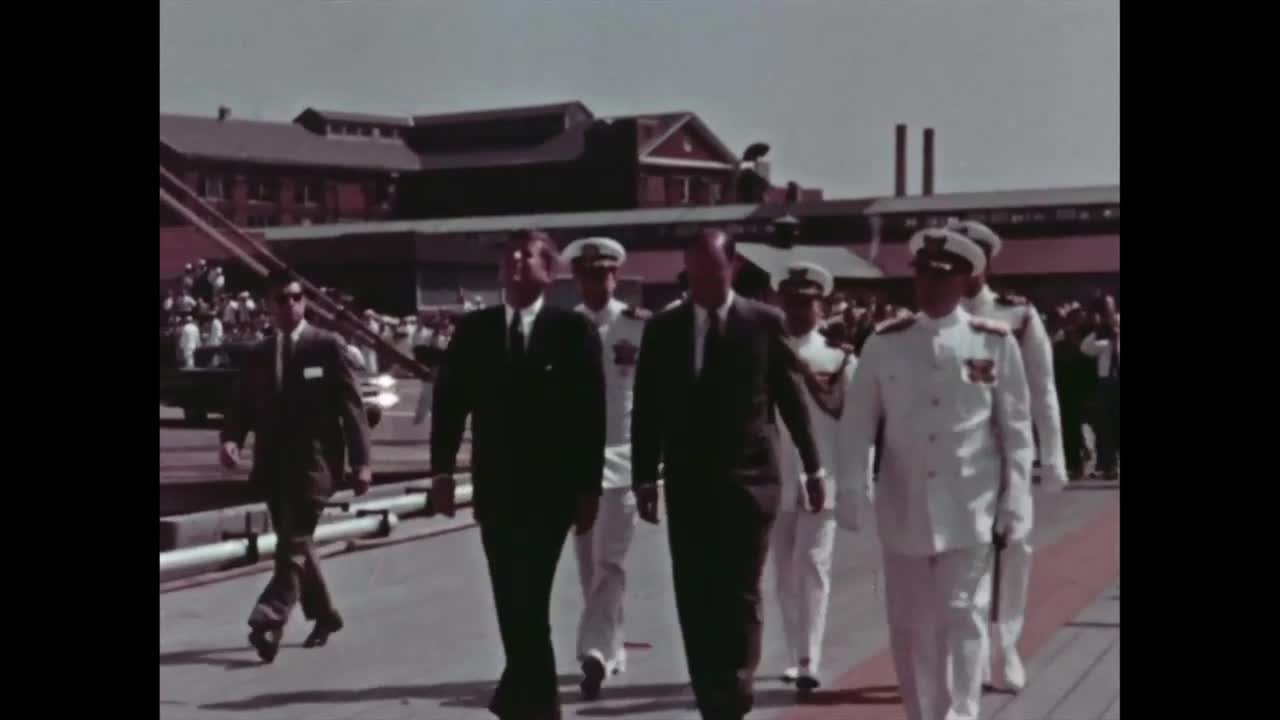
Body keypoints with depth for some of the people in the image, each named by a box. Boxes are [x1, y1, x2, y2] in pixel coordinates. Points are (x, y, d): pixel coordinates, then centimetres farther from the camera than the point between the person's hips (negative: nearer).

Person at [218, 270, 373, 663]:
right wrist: (231, 438, -13)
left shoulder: (327, 345, -2)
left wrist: (360, 460, -8)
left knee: (294, 544, -14)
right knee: (294, 545, 14)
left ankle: (268, 623, -20)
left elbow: (351, 404, -4)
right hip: (273, 464, 6)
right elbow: (241, 406, 9)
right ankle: (324, 614, 29)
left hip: (314, 461, -6)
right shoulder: (258, 355, 12)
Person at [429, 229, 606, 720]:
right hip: (495, 486, 4)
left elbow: (591, 413, -5)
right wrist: (442, 469, -5)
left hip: (550, 487, -3)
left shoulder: (573, 330, -3)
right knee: (512, 601, 9)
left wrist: (588, 487, -8)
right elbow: (449, 400, 5)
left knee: (528, 597, -10)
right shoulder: (473, 329, 6)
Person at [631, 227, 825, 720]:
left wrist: (812, 466, 6)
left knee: (740, 595, -1)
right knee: (695, 597, 4)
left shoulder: (765, 322, -1)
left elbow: (791, 397, 3)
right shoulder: (663, 328, 4)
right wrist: (644, 476, 1)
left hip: (749, 478, -2)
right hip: (687, 482, 2)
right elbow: (647, 408, 5)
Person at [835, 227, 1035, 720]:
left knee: (962, 617, -1)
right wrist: (852, 490, -5)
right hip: (903, 507, 2)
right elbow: (858, 423, 1)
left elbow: (1017, 429, -1)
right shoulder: (885, 342, 0)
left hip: (970, 508, -2)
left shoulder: (996, 342, -3)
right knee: (910, 624, 9)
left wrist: (1015, 506, -4)